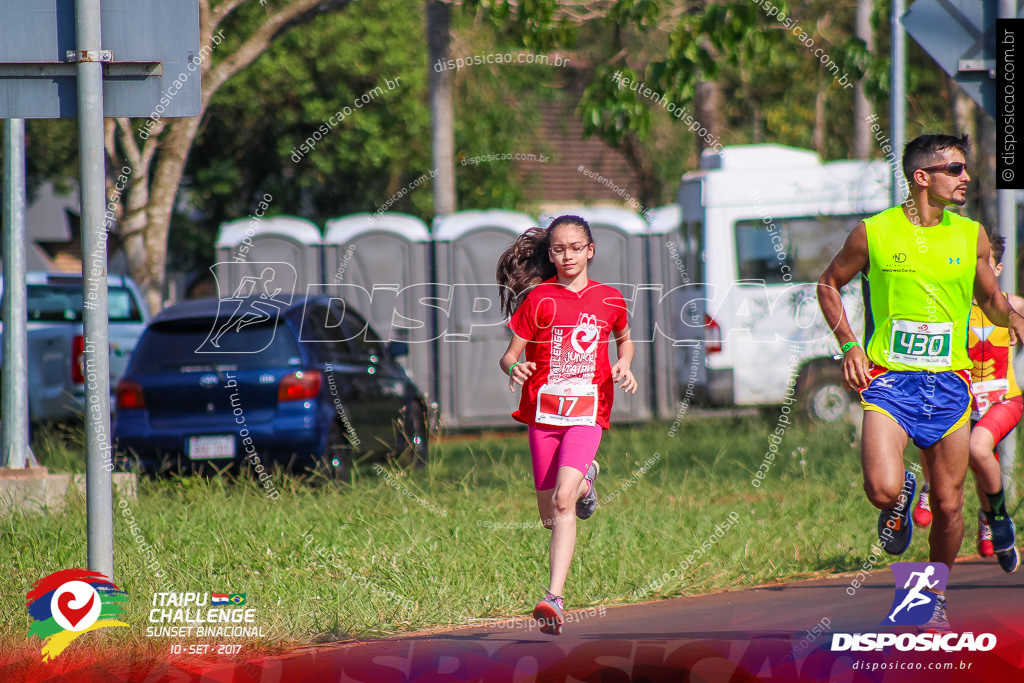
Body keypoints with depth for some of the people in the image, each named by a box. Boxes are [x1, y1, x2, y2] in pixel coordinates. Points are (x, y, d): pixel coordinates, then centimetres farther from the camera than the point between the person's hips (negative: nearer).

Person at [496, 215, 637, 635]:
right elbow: (509, 355, -2)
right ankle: (585, 479, 47)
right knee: (550, 518, 10)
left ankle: (554, 598, -25)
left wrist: (624, 367, 4)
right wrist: (513, 368, -25)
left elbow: (624, 340, 25)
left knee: (562, 501, -22)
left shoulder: (609, 299, 5)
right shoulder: (538, 299, 0)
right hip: (542, 411, 1)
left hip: (587, 413, -1)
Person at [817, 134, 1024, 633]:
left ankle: (935, 595, 26)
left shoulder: (971, 236, 5)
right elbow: (829, 283, 12)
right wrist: (849, 344, 0)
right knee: (882, 489, -22)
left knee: (948, 505, 3)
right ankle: (902, 497, 15)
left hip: (948, 384, 3)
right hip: (889, 381, -3)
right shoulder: (873, 233, -2)